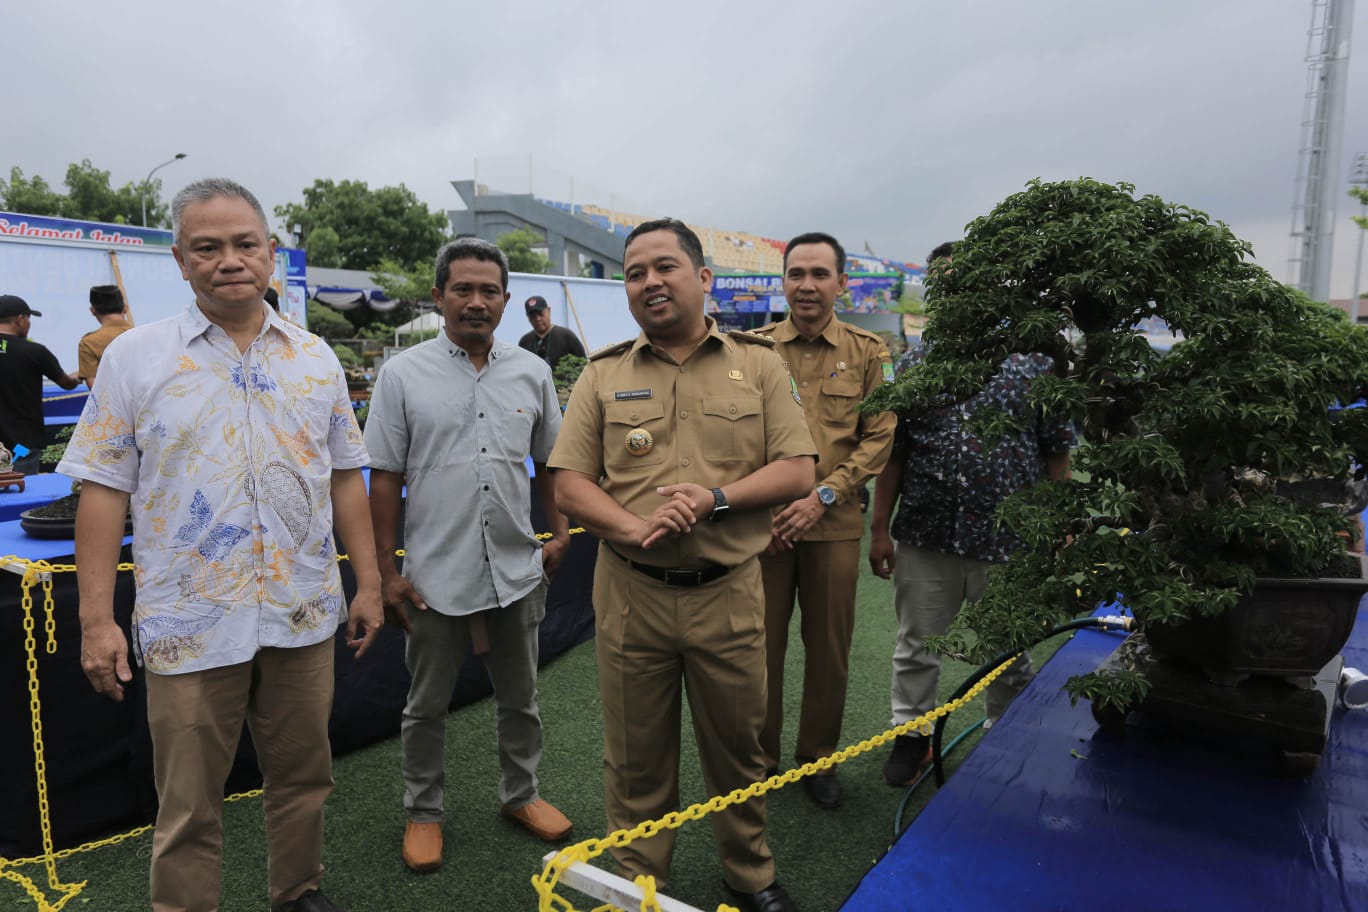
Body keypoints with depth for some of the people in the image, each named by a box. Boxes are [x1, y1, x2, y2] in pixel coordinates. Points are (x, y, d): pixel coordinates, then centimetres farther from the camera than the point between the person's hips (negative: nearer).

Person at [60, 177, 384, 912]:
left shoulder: (315, 359, 6)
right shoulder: (135, 356, -2)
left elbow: (346, 478, 8)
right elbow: (104, 490, -3)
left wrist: (368, 583, 6)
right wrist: (97, 619, -7)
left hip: (304, 617, 3)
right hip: (191, 624, -2)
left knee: (303, 777, 17)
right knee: (189, 805, 9)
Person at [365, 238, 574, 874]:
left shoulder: (532, 373, 3)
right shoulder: (403, 375, -5)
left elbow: (550, 461, 13)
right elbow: (385, 479, -4)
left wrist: (560, 533, 8)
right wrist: (385, 572, -5)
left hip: (518, 571, 3)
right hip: (435, 575, -2)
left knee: (520, 699, 18)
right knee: (427, 707, 15)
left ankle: (520, 794, 39)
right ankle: (423, 811, 35)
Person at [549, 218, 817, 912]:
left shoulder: (757, 363, 3)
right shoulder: (603, 374, 5)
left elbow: (797, 471, -1)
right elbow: (569, 485, 1)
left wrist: (716, 498, -17)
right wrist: (634, 528, -18)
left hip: (728, 593, 0)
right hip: (630, 594, 1)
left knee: (737, 747, 16)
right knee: (635, 758, 13)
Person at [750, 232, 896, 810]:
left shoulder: (869, 354, 3)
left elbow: (879, 437, -1)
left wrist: (823, 494, -12)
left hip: (834, 523, 1)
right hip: (763, 521, 0)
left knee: (830, 648, 10)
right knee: (760, 644, 7)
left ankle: (818, 758, 31)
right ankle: (759, 758, 27)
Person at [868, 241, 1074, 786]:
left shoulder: (1032, 364, 0)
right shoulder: (913, 366, 4)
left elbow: (1057, 454, 2)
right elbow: (892, 453, 5)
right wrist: (879, 528, 2)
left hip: (1009, 541, -1)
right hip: (924, 539, 1)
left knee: (1009, 657, 15)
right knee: (916, 649, 12)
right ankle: (911, 737, 31)